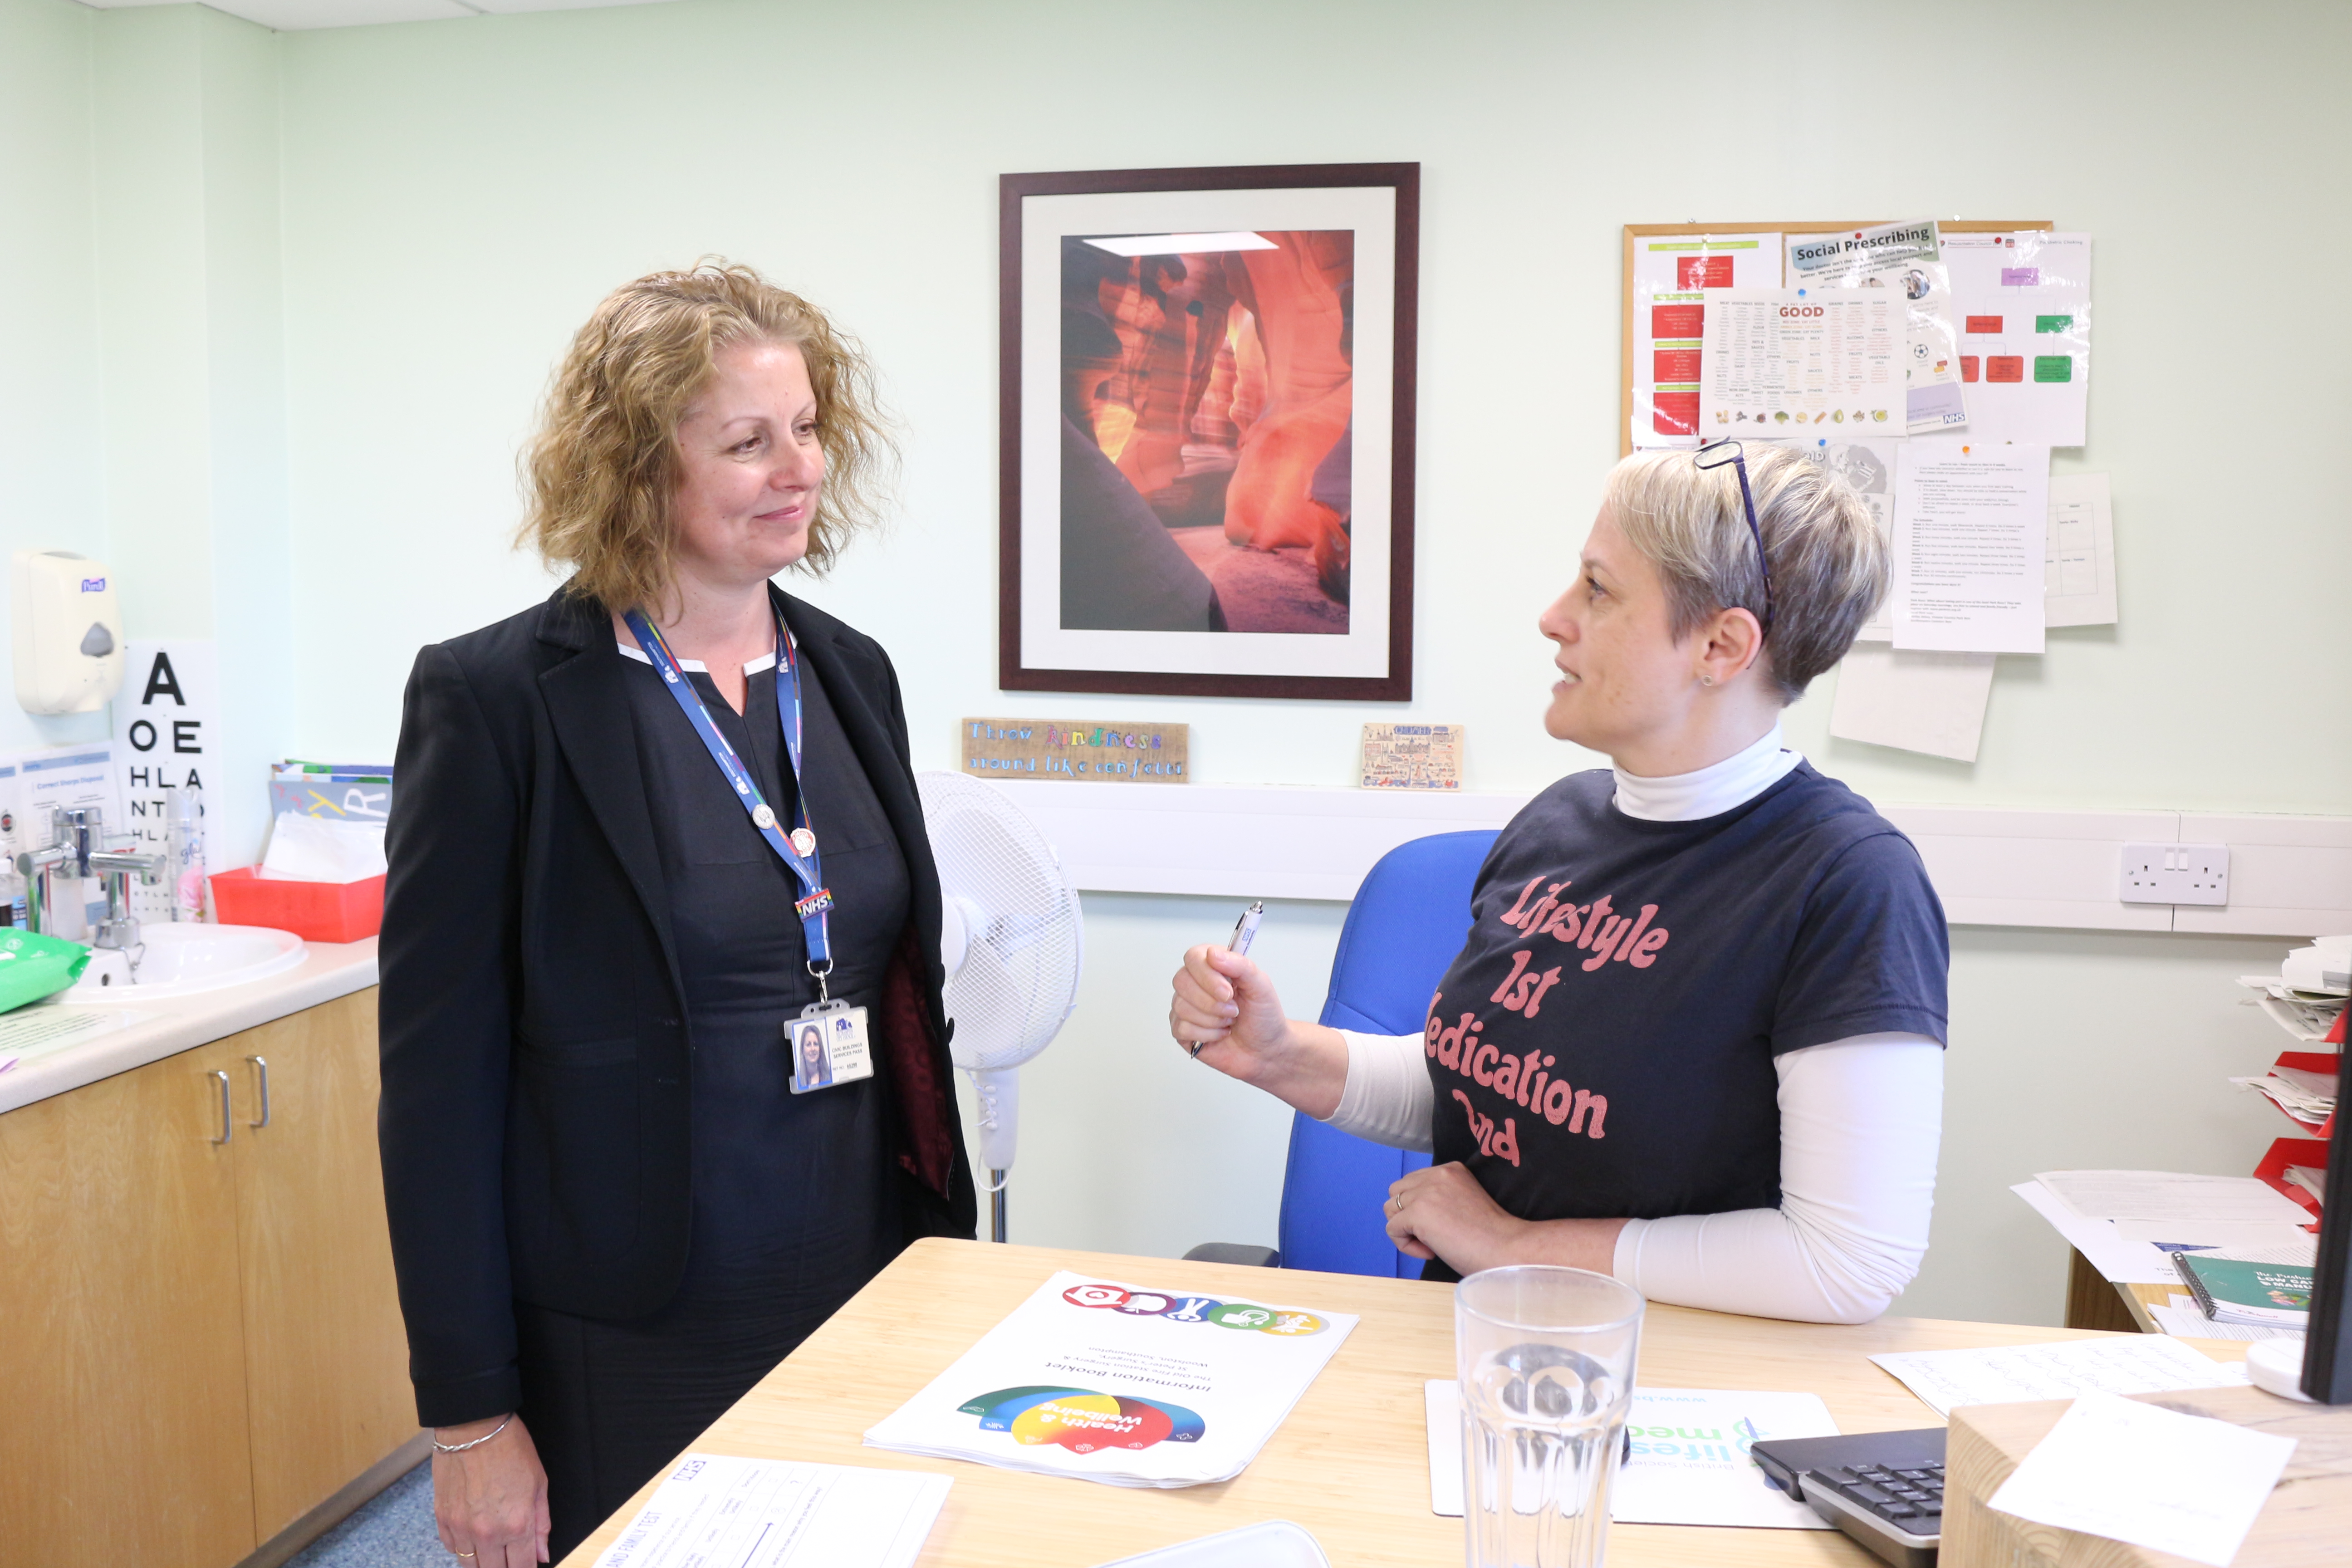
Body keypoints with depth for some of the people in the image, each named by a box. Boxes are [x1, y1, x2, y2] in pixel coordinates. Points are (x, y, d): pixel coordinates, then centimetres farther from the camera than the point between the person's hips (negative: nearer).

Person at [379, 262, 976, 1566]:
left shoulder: (850, 673, 6)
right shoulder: (496, 699, -11)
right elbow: (437, 1078, -10)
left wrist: (940, 1264, 11)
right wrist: (469, 1417, -10)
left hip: (867, 1311, 5)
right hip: (629, 1361, -5)